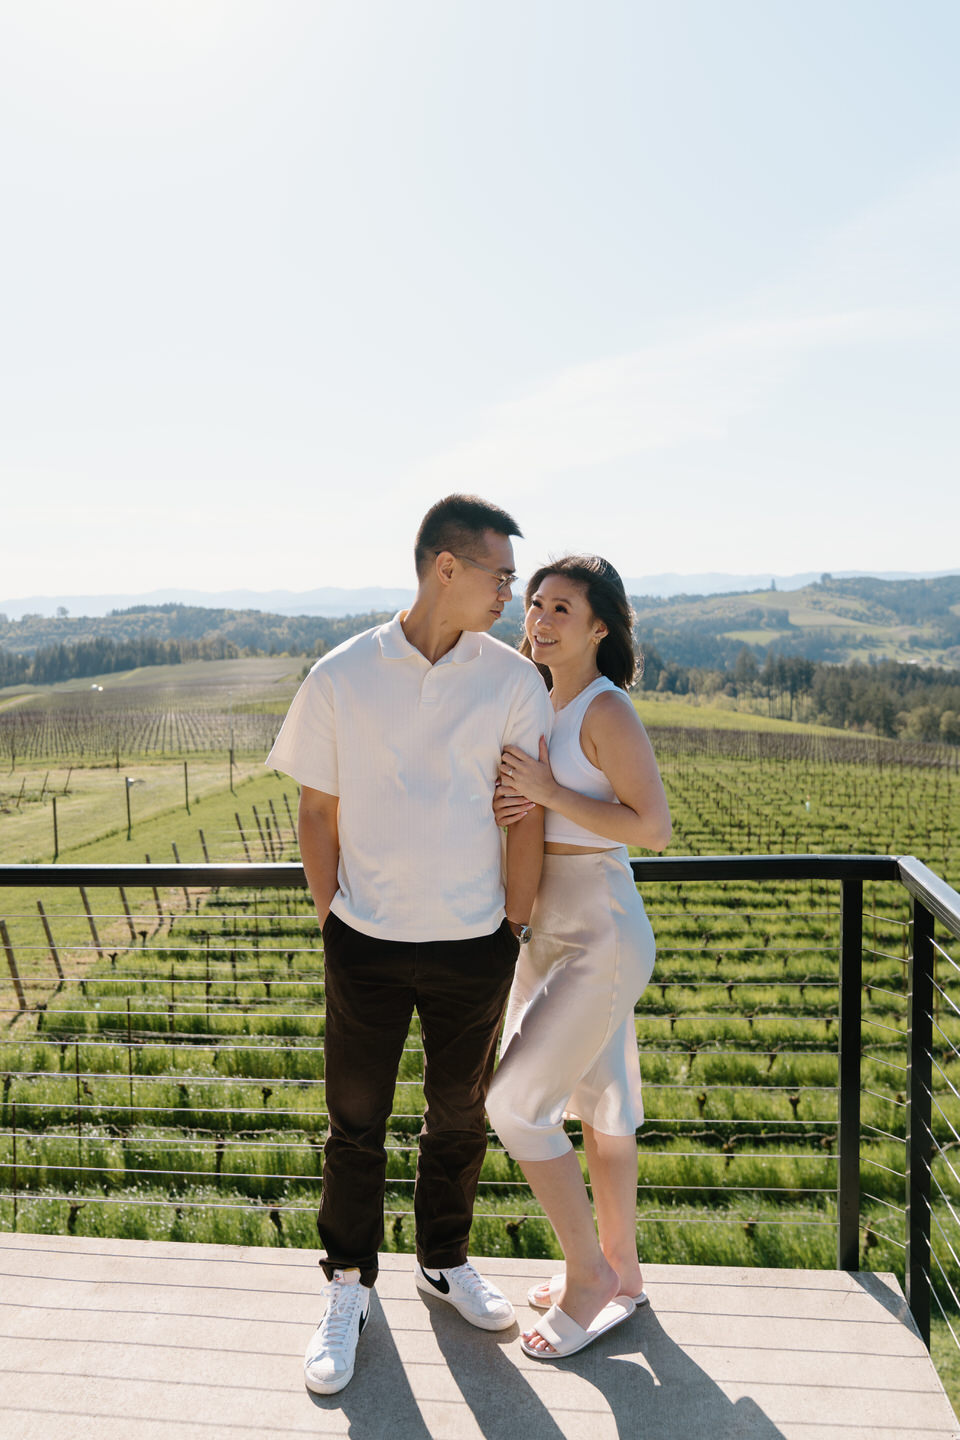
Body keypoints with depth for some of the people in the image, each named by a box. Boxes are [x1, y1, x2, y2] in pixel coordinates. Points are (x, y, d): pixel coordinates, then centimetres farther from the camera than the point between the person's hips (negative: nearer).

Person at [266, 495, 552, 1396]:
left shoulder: (513, 681, -4)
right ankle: (348, 1285, 34)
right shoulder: (341, 676, -6)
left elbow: (527, 814, 0)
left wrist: (514, 926, 1)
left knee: (460, 1116, 17)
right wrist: (332, 915, 1)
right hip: (367, 944, -1)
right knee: (356, 1122, 12)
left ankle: (445, 1261, 42)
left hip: (474, 946, 1)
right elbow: (317, 812, 1)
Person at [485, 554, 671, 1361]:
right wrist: (521, 803, -8)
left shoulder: (607, 710, -18)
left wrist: (549, 792, -22)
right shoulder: (546, 704, 8)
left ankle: (590, 1276, 15)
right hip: (555, 930, 9)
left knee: (517, 1104, -5)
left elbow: (654, 828, -22)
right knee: (601, 1102, 18)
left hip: (601, 938, -9)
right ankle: (620, 1271, 34)